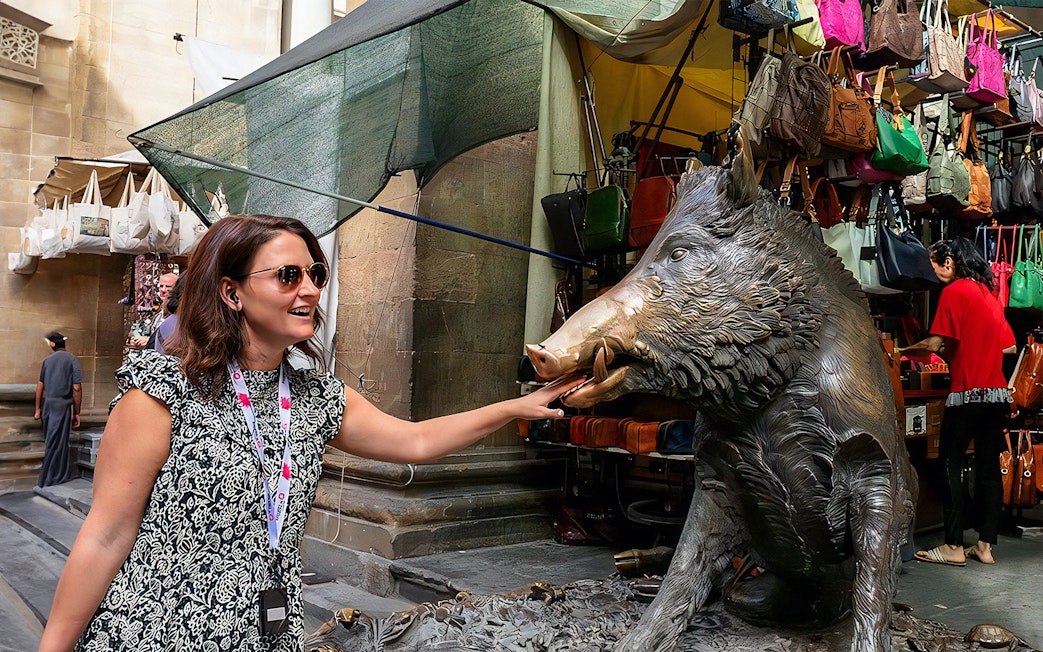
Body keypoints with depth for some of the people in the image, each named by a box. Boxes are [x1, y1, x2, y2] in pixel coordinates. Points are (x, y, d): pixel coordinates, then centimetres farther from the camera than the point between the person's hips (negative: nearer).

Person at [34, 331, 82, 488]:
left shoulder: (47, 360, 8)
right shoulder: (72, 359, -4)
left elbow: (40, 386, 10)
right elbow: (77, 388, -9)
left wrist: (38, 409, 17)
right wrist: (76, 412, -3)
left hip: (47, 403, 4)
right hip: (62, 404, -4)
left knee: (50, 442, 15)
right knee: (58, 443, 2)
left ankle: (48, 477, 25)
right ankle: (48, 480, 6)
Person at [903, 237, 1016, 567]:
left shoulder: (954, 291, -8)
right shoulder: (989, 292, 15)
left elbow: (933, 344, -15)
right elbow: (1010, 346, 18)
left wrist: (902, 352, 0)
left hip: (967, 393, -8)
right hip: (997, 391, 8)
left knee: (951, 466, -1)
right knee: (989, 467, 9)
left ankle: (954, 547, 0)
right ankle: (986, 545, 14)